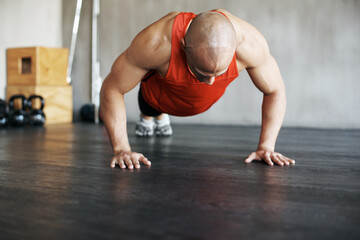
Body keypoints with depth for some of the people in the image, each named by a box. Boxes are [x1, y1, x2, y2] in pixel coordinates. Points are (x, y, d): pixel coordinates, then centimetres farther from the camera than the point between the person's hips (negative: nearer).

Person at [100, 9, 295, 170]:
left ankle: (162, 115, 67)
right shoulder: (156, 44, -46)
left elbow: (275, 90, -22)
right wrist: (121, 149, -35)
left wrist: (266, 146, -28)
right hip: (159, 95, -2)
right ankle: (146, 117, 63)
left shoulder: (250, 44, -41)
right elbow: (111, 88, -32)